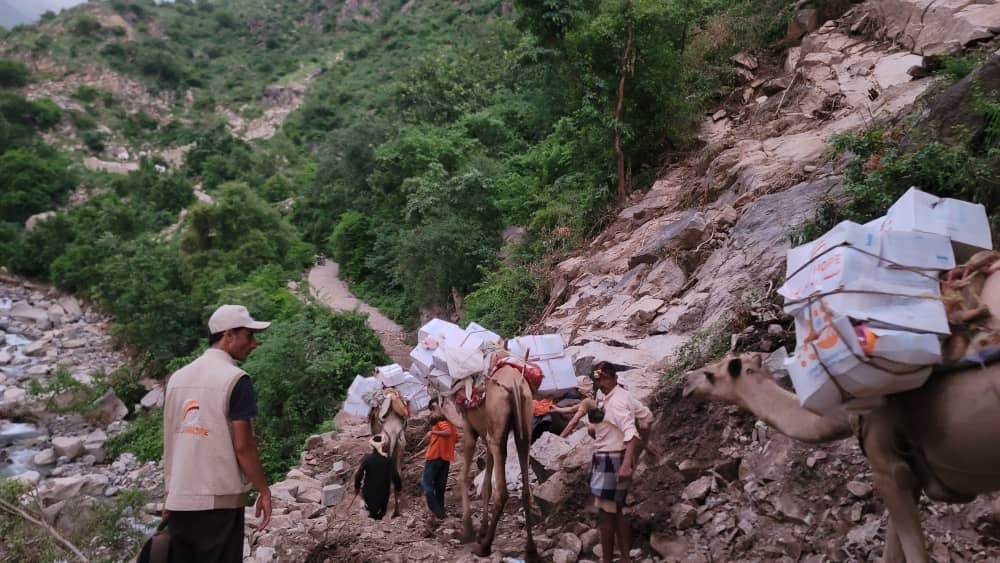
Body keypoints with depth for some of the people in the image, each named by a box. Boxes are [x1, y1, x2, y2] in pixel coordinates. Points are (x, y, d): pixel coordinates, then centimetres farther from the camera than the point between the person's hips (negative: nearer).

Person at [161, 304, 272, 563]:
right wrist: (263, 490, -4)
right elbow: (242, 446, -14)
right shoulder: (235, 379, -12)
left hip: (179, 499, 7)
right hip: (220, 499, -6)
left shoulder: (177, 377, 10)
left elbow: (170, 440, 14)